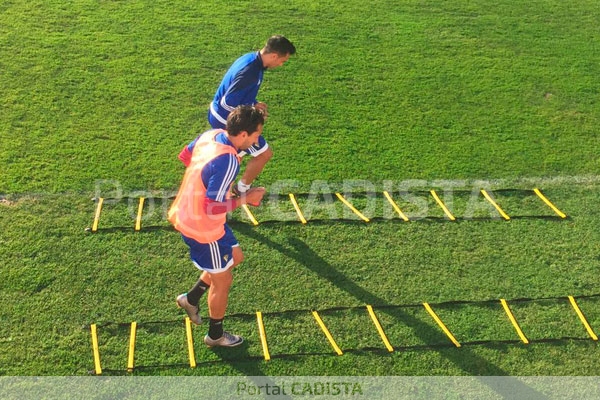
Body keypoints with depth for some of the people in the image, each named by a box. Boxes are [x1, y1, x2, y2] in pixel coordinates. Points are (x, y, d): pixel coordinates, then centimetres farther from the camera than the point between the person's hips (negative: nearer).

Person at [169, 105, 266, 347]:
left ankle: (191, 298, 35)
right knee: (223, 281, 13)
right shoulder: (228, 162, -33)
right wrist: (245, 199, -20)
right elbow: (212, 208, -31)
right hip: (204, 228, -9)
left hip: (186, 215, 9)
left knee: (235, 257, 26)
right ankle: (216, 336, 35)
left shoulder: (211, 134, -7)